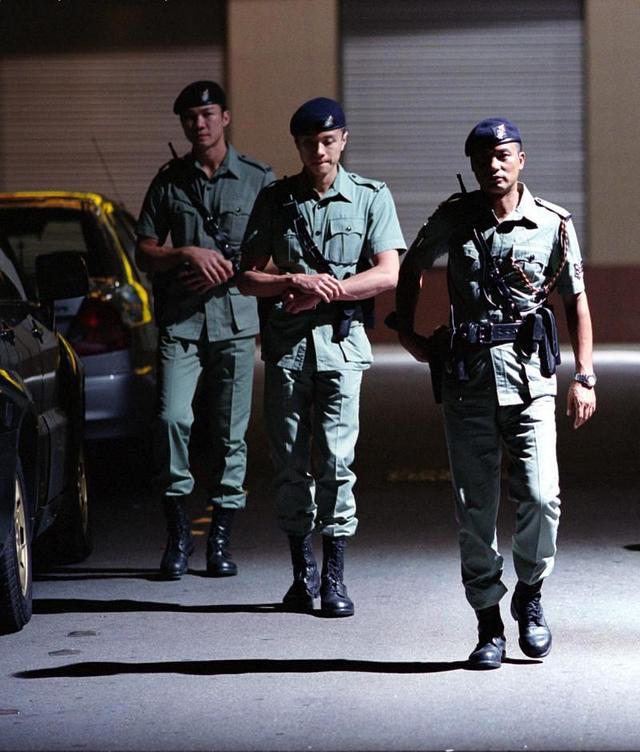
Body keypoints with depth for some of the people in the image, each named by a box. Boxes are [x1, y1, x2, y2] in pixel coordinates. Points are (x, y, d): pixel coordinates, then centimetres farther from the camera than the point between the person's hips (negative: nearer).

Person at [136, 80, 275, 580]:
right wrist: (188, 254, -9)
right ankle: (178, 532, -2)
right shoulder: (169, 182, 12)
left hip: (235, 320, -1)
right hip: (179, 322, 1)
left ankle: (221, 538, 8)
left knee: (231, 432, 0)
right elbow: (145, 253, 9)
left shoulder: (259, 179, 7)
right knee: (172, 420, -13)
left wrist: (229, 269, -10)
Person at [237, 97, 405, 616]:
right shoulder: (276, 200, 10)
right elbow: (248, 278, 7)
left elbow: (389, 274, -3)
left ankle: (334, 578, -4)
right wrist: (299, 282, -11)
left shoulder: (371, 197, 6)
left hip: (341, 343, -2)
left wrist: (324, 292, -10)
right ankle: (302, 572, 14)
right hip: (285, 344, 2)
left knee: (334, 460, -9)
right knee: (290, 462, 4)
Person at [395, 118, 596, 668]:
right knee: (474, 508, 3)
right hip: (467, 379, 2)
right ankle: (490, 626, 12)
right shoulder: (454, 219, 5)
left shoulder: (553, 224, 2)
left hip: (530, 377, -1)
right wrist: (407, 332, 15)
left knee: (540, 495, -14)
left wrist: (585, 377, 2)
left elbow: (577, 300, 7)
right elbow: (412, 267, 22)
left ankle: (530, 593, 12)